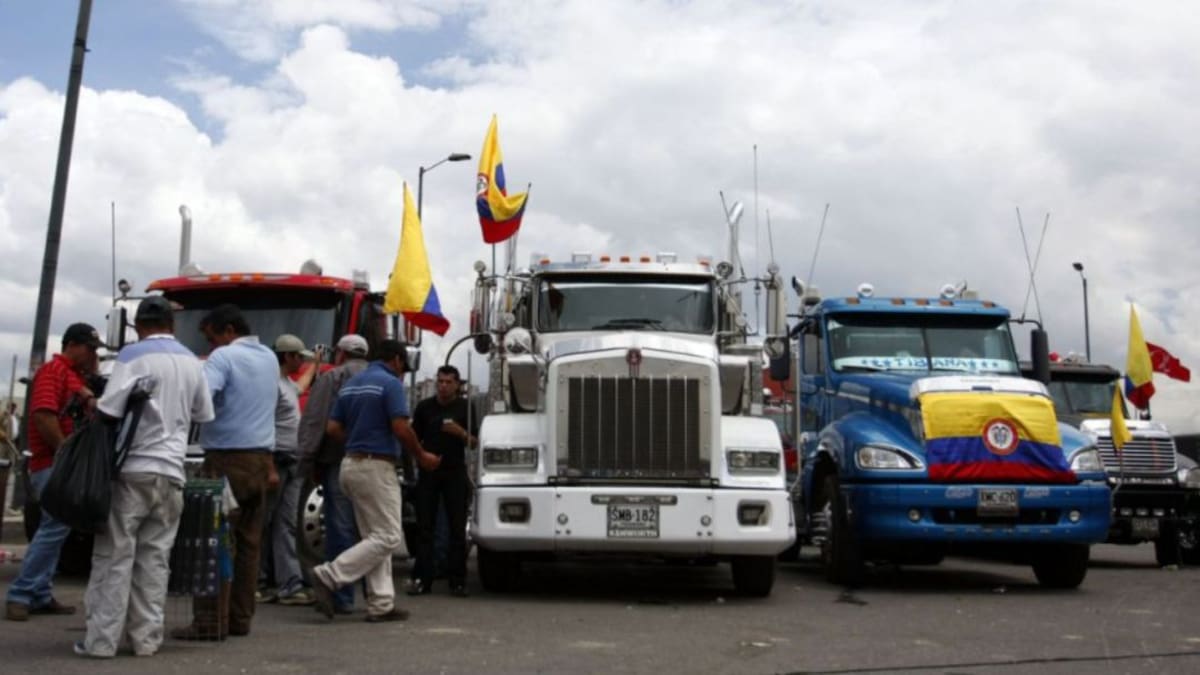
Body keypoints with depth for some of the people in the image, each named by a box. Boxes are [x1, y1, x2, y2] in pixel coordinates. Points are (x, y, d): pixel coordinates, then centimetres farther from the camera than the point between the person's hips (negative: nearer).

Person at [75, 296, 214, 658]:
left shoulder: (134, 355, -6)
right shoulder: (192, 362, 12)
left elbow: (109, 411, -13)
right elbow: (203, 415, 20)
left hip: (132, 470, -4)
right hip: (171, 472, 5)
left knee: (114, 557, 0)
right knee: (155, 558, 8)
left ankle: (102, 639, 0)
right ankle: (146, 638, 8)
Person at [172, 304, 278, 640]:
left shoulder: (224, 356, -8)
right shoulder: (269, 358, 18)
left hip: (227, 460, -8)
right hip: (261, 459, 8)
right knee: (248, 543, 10)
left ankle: (211, 622, -7)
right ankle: (240, 619, 14)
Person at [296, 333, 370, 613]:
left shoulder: (330, 378, 0)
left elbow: (313, 422, -7)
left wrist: (308, 462, -5)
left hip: (339, 463, -4)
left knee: (341, 529, -1)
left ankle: (342, 597, 0)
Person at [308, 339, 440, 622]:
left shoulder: (351, 384, 15)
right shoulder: (390, 383, -10)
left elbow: (332, 428, 11)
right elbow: (401, 429, -17)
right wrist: (422, 456, -3)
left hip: (352, 463, 9)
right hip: (376, 466, -9)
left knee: (375, 535, 11)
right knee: (388, 537, -4)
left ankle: (381, 603, 9)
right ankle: (329, 576, -10)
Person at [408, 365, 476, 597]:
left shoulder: (465, 407, 3)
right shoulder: (425, 406, 6)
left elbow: (474, 443, 2)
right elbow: (414, 438, 13)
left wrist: (461, 432, -16)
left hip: (455, 473, -1)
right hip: (428, 472, 1)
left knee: (457, 528, 1)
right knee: (425, 527, 1)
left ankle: (457, 580, 6)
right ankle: (422, 579, 4)